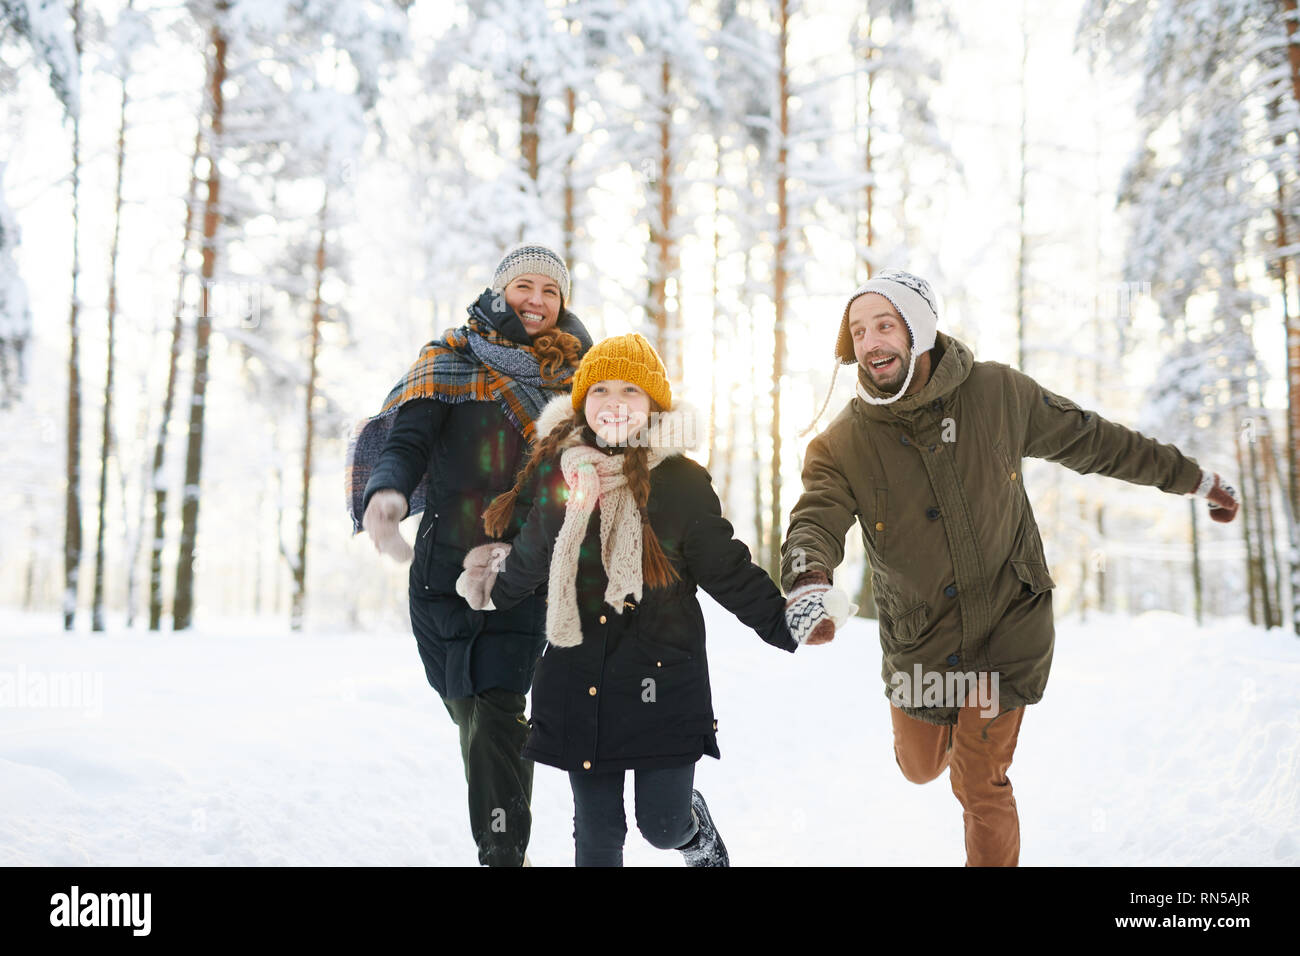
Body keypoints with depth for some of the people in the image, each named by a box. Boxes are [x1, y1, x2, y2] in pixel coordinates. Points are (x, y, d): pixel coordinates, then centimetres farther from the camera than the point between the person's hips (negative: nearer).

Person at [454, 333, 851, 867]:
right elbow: (531, 558, 20)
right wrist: (492, 589, 35)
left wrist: (784, 619, -9)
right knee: (596, 832, 8)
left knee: (662, 825, 4)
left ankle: (695, 829, 41)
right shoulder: (559, 474, 2)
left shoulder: (681, 483, -7)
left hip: (664, 681, -3)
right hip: (577, 683, 3)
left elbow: (728, 571, -1)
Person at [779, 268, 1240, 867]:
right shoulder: (841, 446, -15)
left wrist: (1193, 479, 11)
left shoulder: (999, 393, -11)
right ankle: (946, 719, 55)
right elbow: (814, 523, -29)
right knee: (920, 768, 20)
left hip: (1008, 625, -1)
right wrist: (808, 582, -54)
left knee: (981, 786, 0)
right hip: (918, 639, 1)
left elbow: (1092, 440, 2)